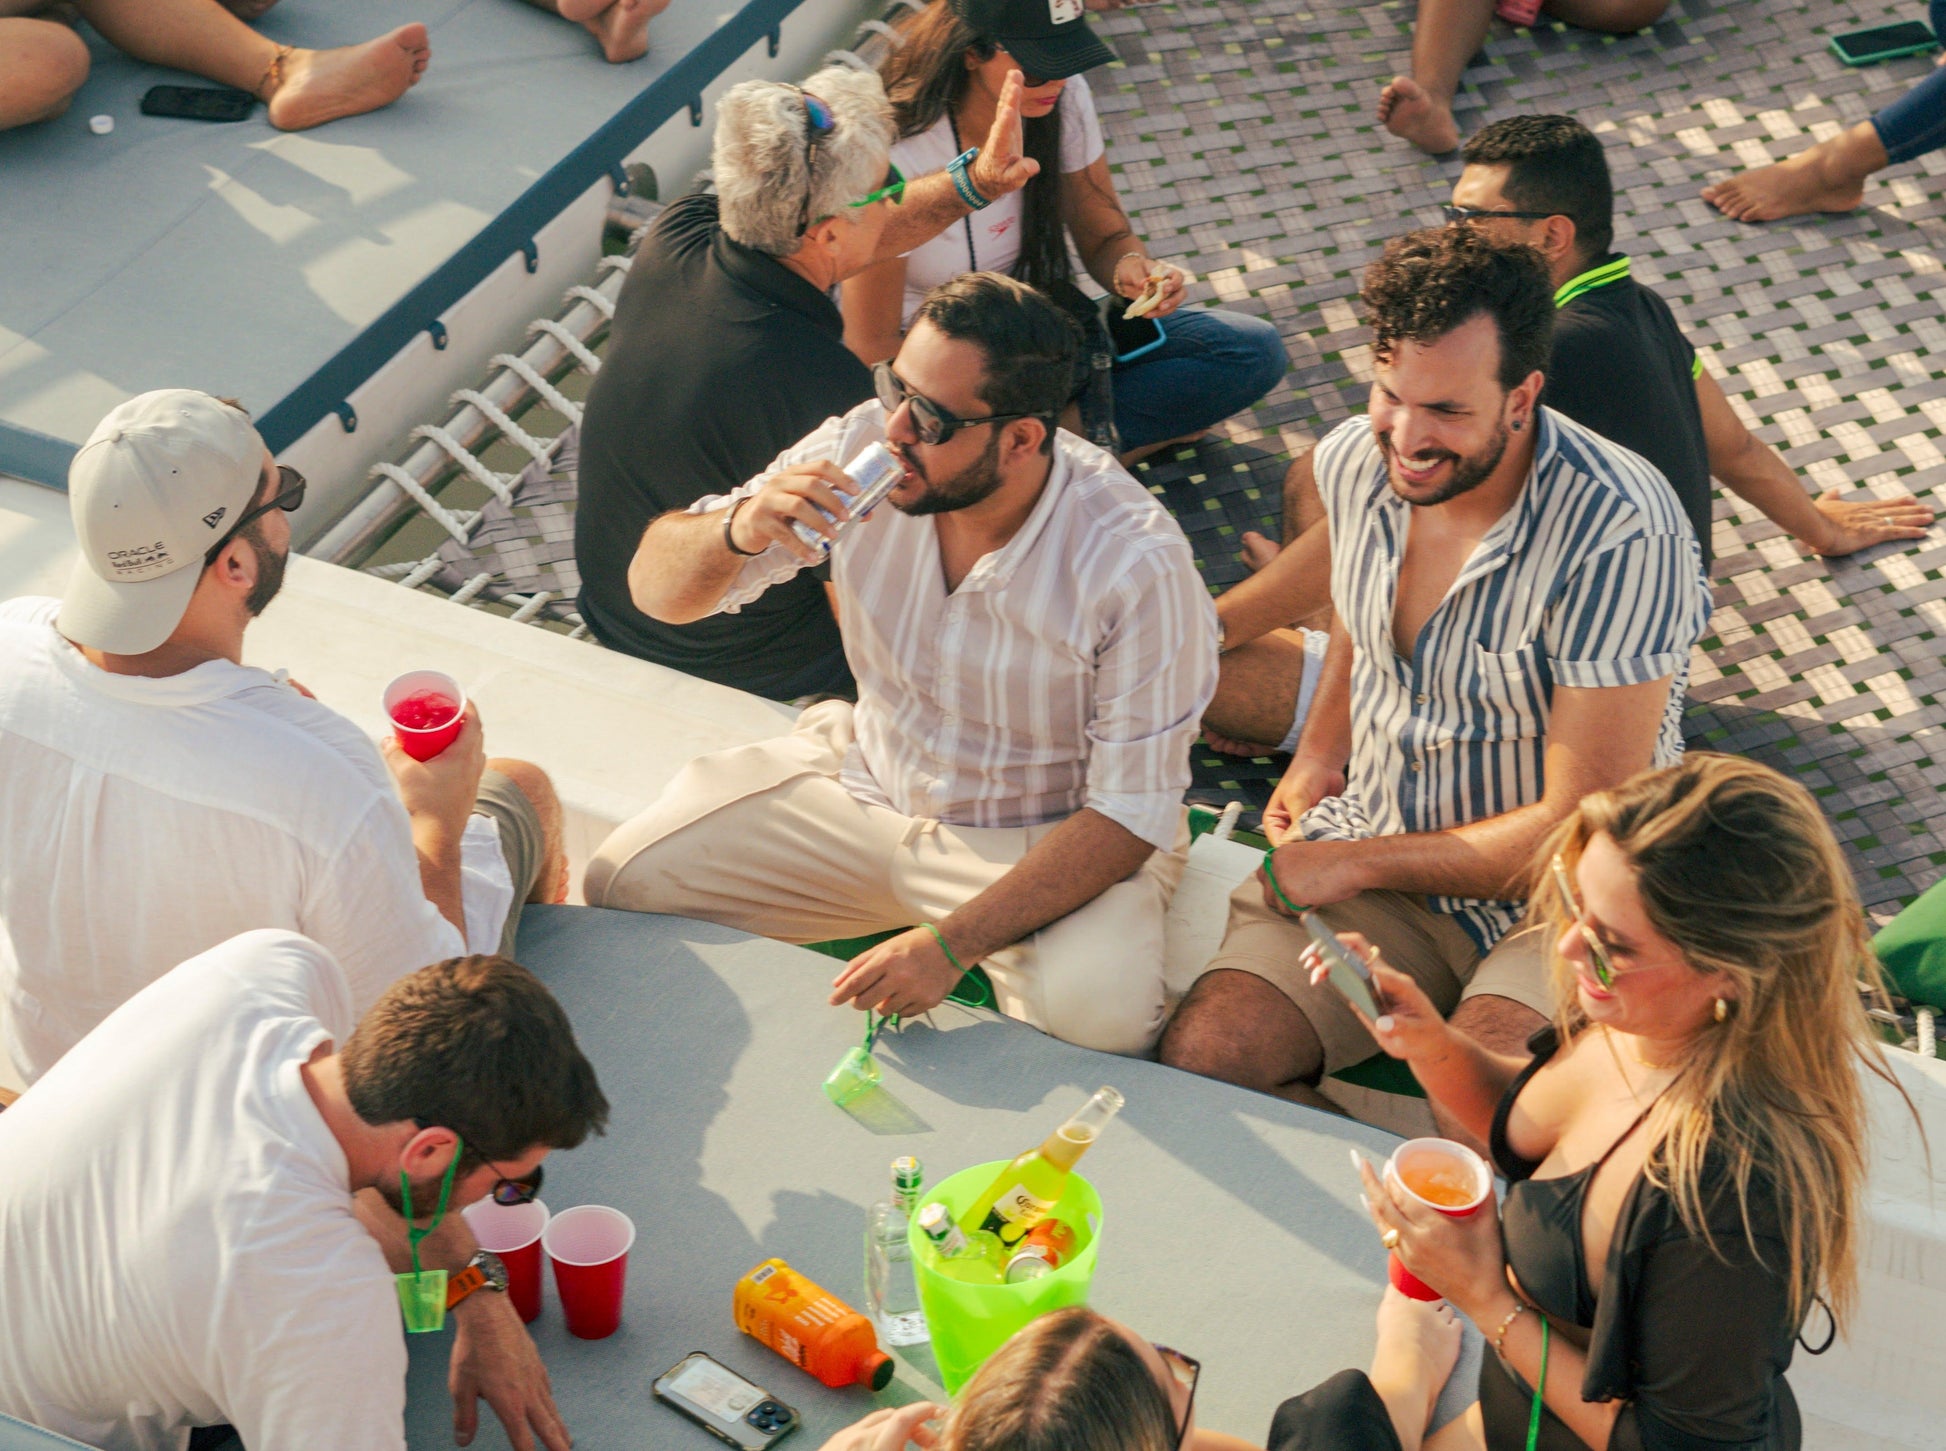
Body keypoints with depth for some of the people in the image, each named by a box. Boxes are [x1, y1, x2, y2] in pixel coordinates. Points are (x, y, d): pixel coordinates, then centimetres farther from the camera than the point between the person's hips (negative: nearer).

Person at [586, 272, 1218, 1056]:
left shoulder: (1137, 565, -27)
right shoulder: (863, 447, -16)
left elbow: (1130, 813, -22)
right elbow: (659, 591, -7)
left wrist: (952, 944, -32)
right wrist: (737, 531, -31)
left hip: (1055, 837, -4)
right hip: (868, 780, 4)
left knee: (1095, 1014, -33)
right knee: (624, 885, -12)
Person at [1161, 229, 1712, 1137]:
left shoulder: (1621, 540, -25)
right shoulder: (1352, 461, -4)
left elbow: (1578, 826, -22)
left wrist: (1357, 862, -15)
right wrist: (1319, 752, 7)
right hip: (1369, 848, 6)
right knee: (1199, 1058, -17)